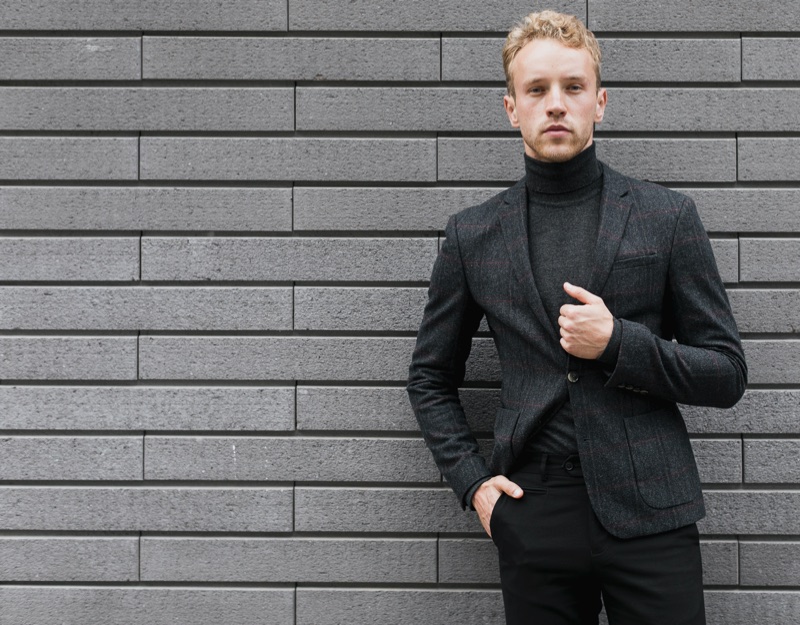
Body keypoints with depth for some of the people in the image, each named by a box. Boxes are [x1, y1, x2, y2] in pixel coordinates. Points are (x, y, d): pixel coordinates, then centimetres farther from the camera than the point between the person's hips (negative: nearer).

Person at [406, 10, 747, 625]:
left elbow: (727, 374, 3)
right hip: (533, 521, 1)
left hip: (650, 514, -1)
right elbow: (431, 377, 16)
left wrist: (618, 343, -11)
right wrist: (470, 480, 4)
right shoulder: (473, 235, 6)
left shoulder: (667, 217, 2)